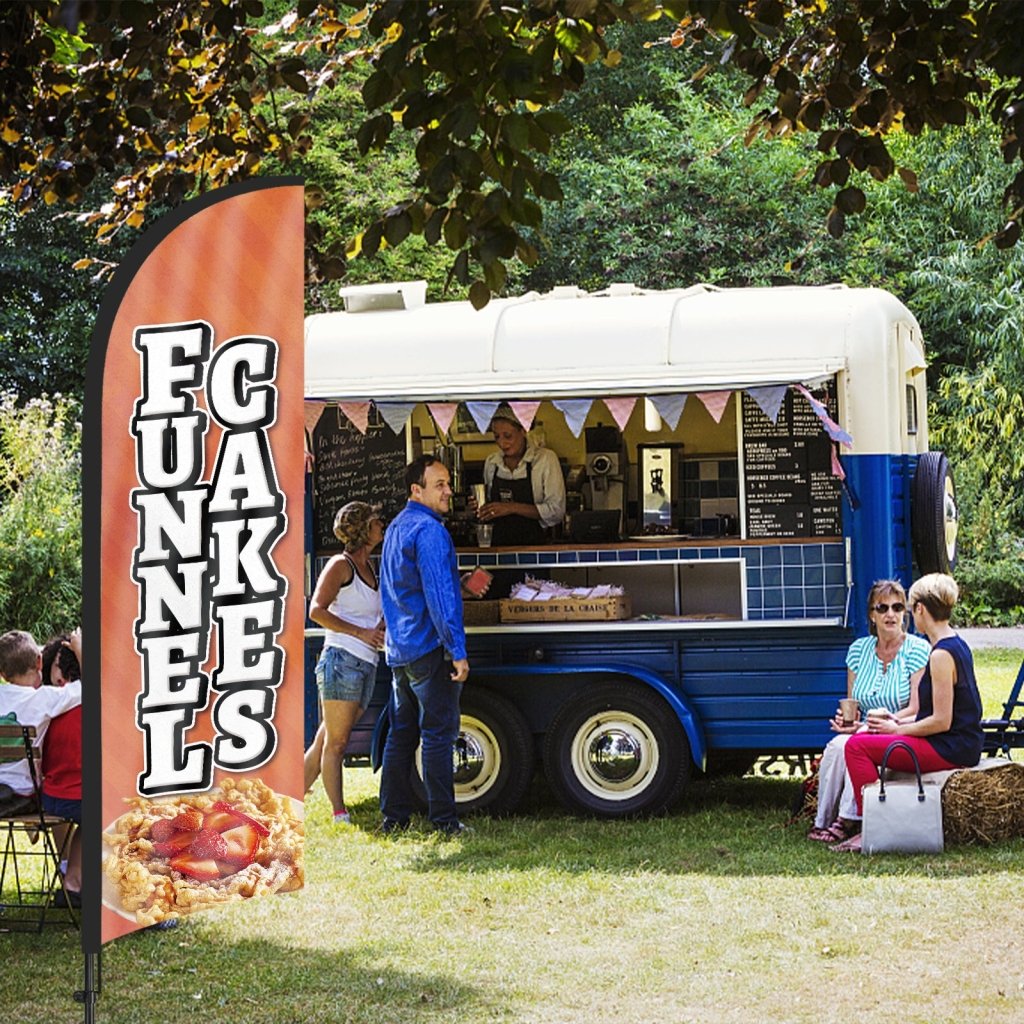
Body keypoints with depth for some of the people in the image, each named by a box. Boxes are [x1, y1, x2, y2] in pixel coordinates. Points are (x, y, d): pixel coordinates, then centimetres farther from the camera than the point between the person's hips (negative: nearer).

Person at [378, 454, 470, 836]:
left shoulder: (396, 529, 17)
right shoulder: (429, 531, -15)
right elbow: (439, 596, -21)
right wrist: (458, 651, -21)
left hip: (398, 649, 9)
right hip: (429, 647, -9)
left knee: (401, 732, 11)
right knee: (438, 733, -5)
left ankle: (394, 818, 13)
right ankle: (443, 820, -3)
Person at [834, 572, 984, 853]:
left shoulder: (942, 655, -20)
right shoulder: (957, 645, 12)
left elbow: (941, 722, -21)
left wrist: (898, 729, -8)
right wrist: (902, 723, 11)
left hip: (951, 750, -10)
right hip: (962, 744, 10)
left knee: (857, 746, -10)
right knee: (869, 737, 19)